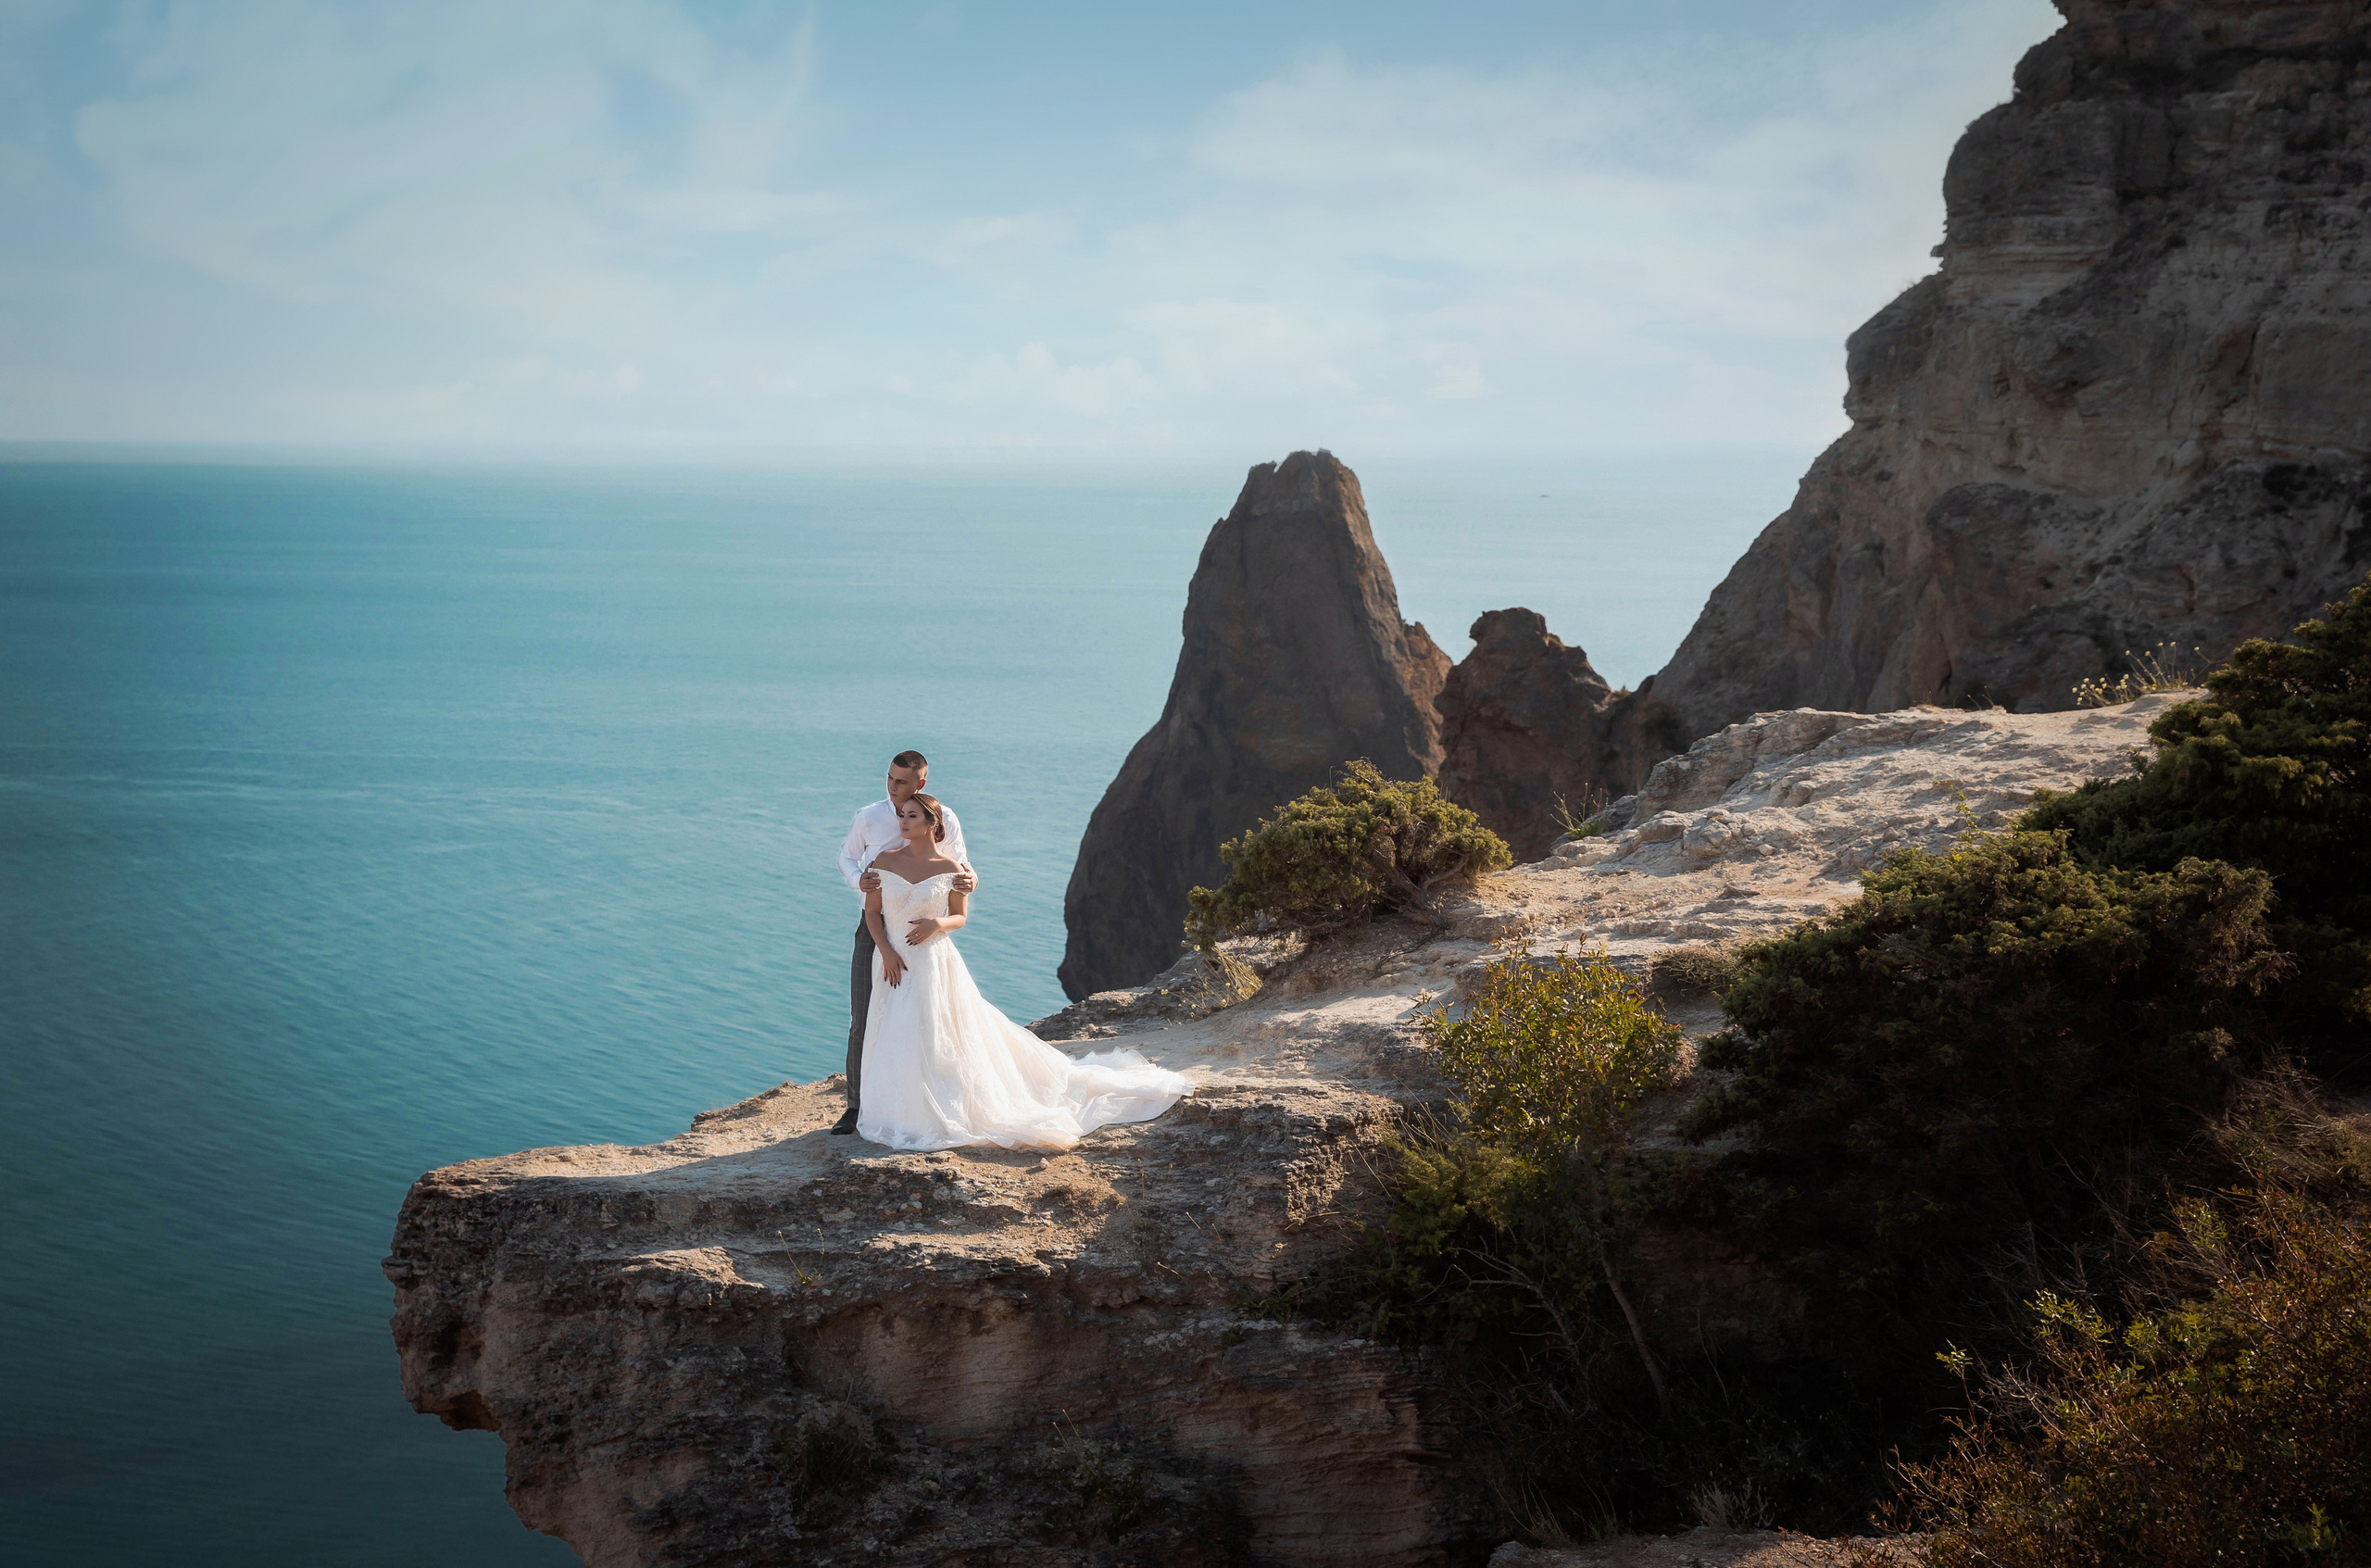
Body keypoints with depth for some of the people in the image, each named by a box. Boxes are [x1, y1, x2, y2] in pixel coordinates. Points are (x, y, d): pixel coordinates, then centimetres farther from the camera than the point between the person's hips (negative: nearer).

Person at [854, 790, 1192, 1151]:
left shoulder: (950, 869, -4)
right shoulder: (885, 861, 0)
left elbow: (960, 917, 4)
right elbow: (872, 912, 3)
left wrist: (937, 925, -17)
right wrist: (886, 952, -10)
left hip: (934, 964, -2)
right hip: (894, 964, 2)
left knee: (938, 1041, -2)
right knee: (896, 1044, 5)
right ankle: (901, 1116, 19)